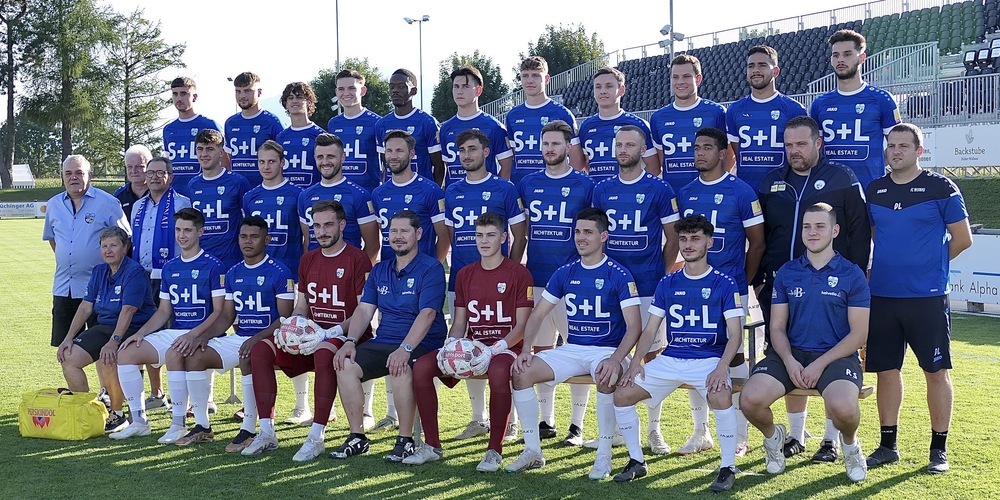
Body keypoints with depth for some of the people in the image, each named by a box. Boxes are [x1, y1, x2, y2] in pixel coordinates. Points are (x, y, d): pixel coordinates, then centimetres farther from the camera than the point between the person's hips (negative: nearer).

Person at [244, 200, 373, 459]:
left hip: (345, 337, -7)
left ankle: (316, 437, -31)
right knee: (260, 350, -14)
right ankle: (266, 433, -12)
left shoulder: (357, 259, -6)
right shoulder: (308, 260, 16)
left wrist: (327, 334, -22)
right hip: (312, 336, 7)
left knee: (323, 354, -40)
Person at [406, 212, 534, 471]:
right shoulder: (465, 274, 15)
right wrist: (452, 343, -7)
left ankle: (495, 451, -27)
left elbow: (522, 325, -6)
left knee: (498, 371, -41)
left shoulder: (518, 273, -1)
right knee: (421, 367, -18)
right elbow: (459, 322, 15)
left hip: (506, 346, -5)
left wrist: (499, 347, -21)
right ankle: (432, 445, -7)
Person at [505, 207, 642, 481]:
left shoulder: (619, 275, -7)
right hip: (571, 349, 5)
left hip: (607, 350, -5)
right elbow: (537, 315, 10)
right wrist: (526, 350, -7)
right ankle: (533, 450, -5)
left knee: (606, 378, -39)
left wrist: (616, 360, -29)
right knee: (521, 372, -17)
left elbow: (634, 327, -13)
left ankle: (604, 455, -20)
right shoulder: (565, 273, 7)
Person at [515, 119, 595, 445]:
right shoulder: (528, 184, 11)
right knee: (541, 352, 9)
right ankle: (546, 421, 19)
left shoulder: (585, 185, -1)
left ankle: (577, 425, 8)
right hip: (536, 281, 4)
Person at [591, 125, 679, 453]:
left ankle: (654, 429, 11)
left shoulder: (658, 189, 0)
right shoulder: (602, 190, 10)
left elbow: (672, 238, 3)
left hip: (649, 286, -3)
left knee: (653, 354, 1)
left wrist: (662, 274, -2)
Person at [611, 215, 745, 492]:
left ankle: (728, 467, -14)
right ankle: (636, 461, 8)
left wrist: (722, 367, -22)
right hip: (670, 359, 4)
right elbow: (650, 330, 11)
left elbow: (735, 335, -5)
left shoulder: (724, 284, 0)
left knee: (721, 397, -35)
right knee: (622, 394, -12)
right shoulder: (667, 284, 11)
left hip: (709, 359, -4)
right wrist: (636, 361, -6)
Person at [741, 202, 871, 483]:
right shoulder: (786, 273, 11)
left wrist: (820, 364, -14)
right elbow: (777, 327, 9)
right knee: (750, 399, -25)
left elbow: (859, 333, -3)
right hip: (792, 355, 3)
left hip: (836, 356, -3)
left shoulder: (852, 275, 1)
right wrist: (789, 361, -11)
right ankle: (773, 437, 12)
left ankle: (850, 444, 5)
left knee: (843, 407, -35)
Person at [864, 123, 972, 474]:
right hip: (882, 296, 4)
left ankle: (939, 449, 12)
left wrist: (930, 263, 6)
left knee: (936, 371, 2)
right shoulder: (874, 190, 9)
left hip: (927, 297, -4)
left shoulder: (941, 188, -4)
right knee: (886, 370, 8)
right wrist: (891, 263, 12)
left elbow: (962, 239, 0)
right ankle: (888, 445, 19)